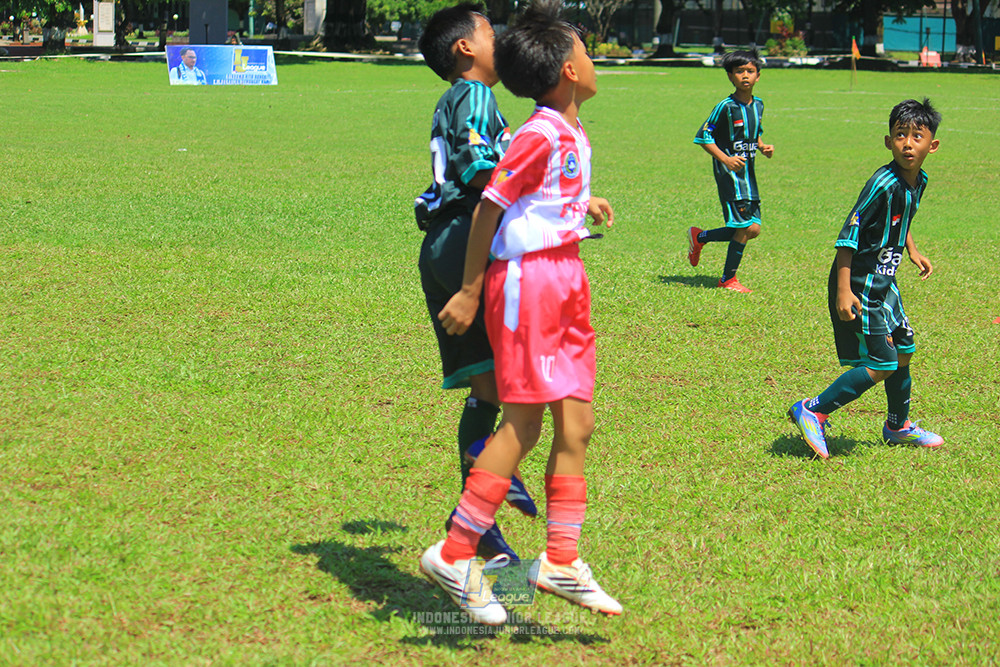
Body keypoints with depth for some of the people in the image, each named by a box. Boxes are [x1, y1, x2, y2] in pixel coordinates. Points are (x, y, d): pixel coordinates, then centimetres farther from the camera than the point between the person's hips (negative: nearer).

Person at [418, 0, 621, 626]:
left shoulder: (573, 134, 11)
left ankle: (561, 561, 15)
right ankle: (455, 554, 1)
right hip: (527, 278, -9)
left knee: (576, 423, 8)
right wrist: (470, 291, -13)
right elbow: (490, 205, -15)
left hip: (565, 279, 9)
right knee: (523, 424, -7)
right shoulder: (542, 135, -17)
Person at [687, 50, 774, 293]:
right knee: (745, 227, -10)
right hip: (729, 172, -7)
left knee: (753, 229, 4)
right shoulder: (726, 107, -13)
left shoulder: (758, 105, 9)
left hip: (748, 171, 7)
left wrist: (764, 148, 3)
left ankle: (699, 237, 25)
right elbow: (703, 137, -11)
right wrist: (726, 159, -21)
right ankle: (728, 279, 6)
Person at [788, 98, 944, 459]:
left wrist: (913, 251, 15)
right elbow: (848, 235, -23)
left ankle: (898, 426, 38)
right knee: (881, 365, -8)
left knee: (903, 350, 18)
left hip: (883, 282, 9)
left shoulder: (918, 181, 4)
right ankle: (813, 411, 1)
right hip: (860, 285, -9)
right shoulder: (883, 184, -23)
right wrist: (844, 291, -26)